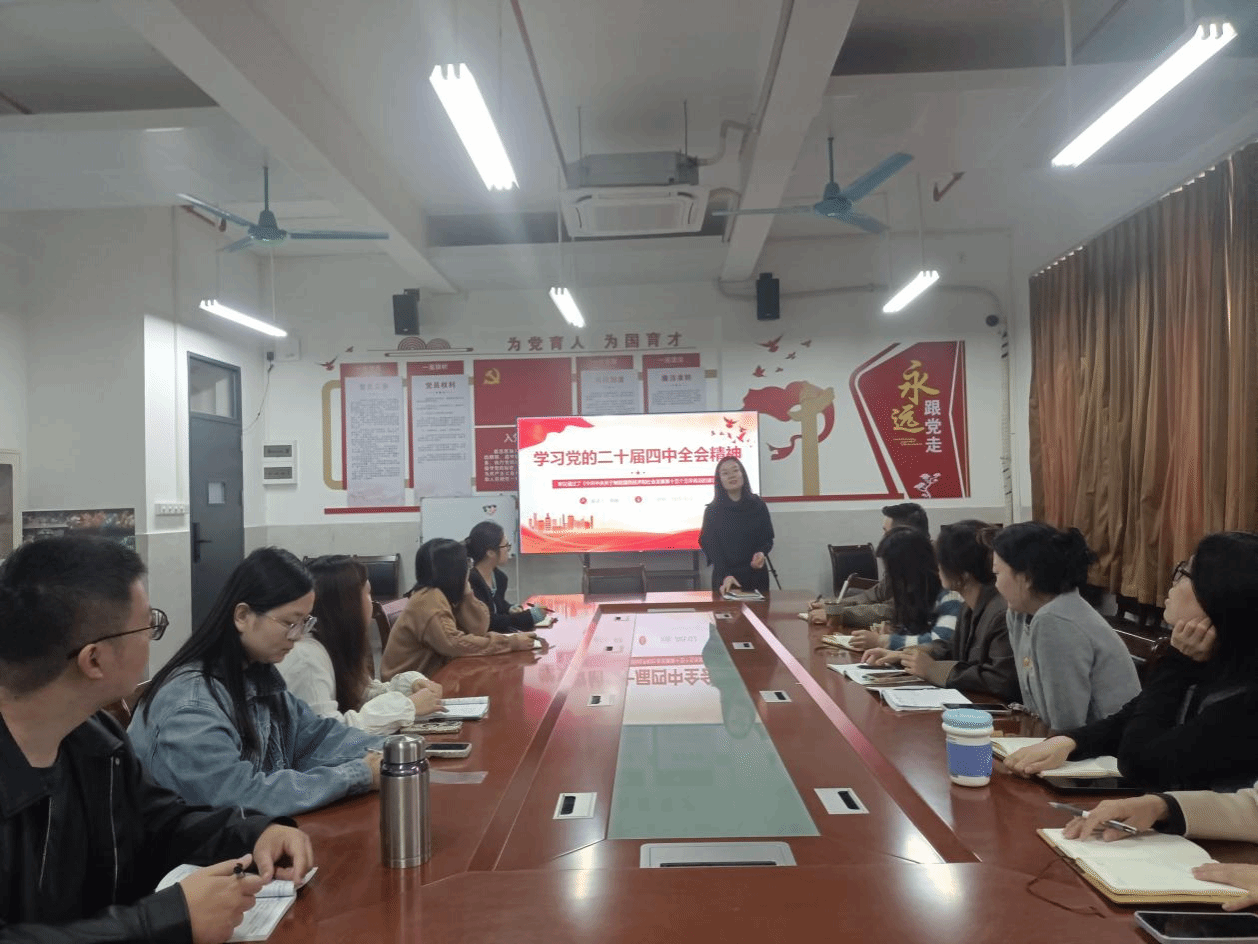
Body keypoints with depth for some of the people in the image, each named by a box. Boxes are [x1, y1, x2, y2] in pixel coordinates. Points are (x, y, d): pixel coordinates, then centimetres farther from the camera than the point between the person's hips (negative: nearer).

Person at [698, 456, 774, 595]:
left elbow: (768, 538, 8)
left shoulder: (758, 505, 3)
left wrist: (762, 553, -16)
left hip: (756, 577, 2)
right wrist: (725, 576, -21)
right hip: (724, 579, -1)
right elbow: (710, 546, -7)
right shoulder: (712, 511, -1)